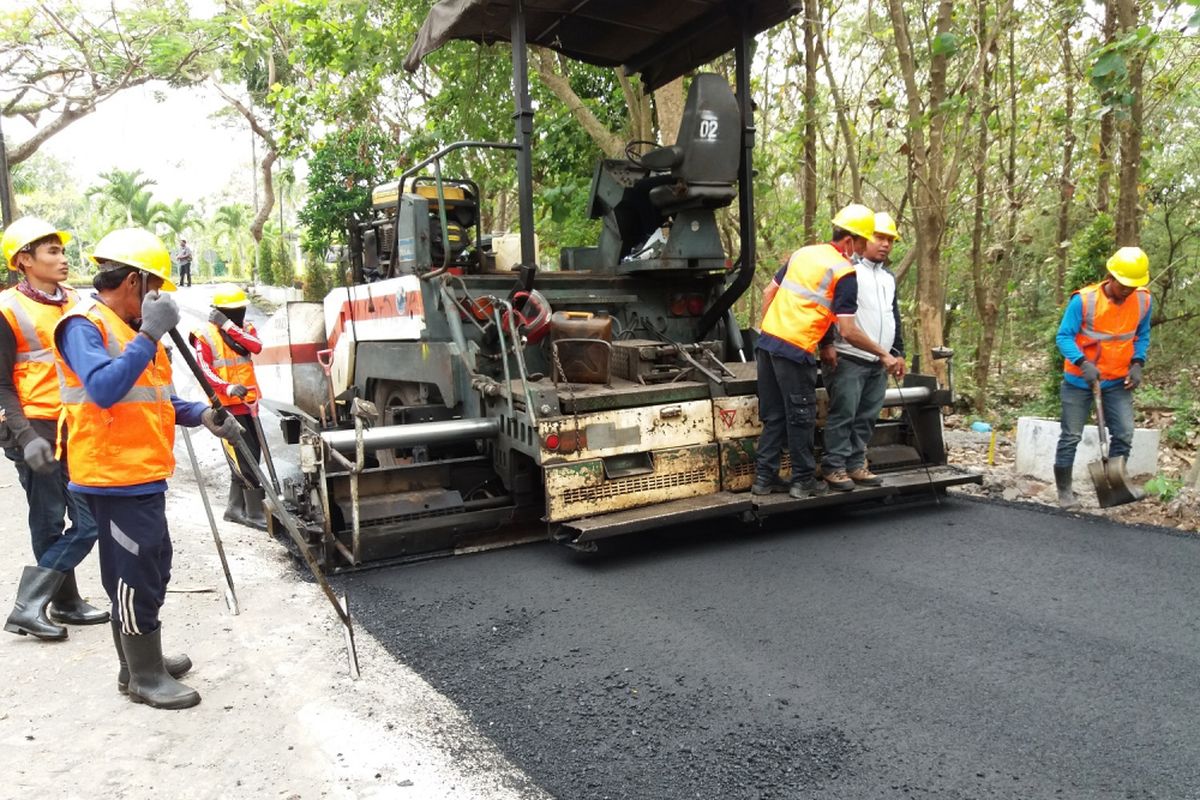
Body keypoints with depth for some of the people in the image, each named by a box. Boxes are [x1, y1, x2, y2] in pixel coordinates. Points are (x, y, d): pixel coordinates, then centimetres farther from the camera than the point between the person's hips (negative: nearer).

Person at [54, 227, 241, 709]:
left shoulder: (129, 327, 16)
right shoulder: (84, 325, -13)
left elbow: (150, 399, 20)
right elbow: (105, 390, -30)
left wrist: (202, 415, 5)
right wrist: (150, 335, -28)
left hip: (142, 475, 10)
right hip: (115, 477, -10)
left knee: (150, 570, 18)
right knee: (135, 576, -1)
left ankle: (141, 659, 32)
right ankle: (144, 678, 11)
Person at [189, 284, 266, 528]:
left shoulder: (245, 329, 10)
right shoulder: (205, 336, -6)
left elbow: (256, 346, -11)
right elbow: (204, 371, -14)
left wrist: (228, 326, -16)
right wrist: (228, 388, -29)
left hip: (248, 402, 7)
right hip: (227, 405, -7)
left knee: (249, 454, 12)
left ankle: (236, 507, 25)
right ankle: (254, 512, -4)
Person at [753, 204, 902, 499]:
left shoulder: (803, 253, 15)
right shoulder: (844, 273, -7)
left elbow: (768, 293, 19)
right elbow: (848, 332, -11)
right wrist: (884, 355, -1)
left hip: (767, 341, 7)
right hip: (796, 350, -7)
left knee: (773, 416, 14)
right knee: (801, 418, 6)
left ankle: (764, 477, 19)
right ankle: (803, 481, 16)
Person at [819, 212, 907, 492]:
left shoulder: (889, 277, 21)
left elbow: (895, 318, 27)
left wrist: (899, 352, 22)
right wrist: (826, 345, -18)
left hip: (879, 363, 8)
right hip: (848, 360, -8)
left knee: (867, 417, 9)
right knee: (843, 414, -7)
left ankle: (856, 465, 18)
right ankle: (834, 467, 1)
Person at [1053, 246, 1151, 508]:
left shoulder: (1143, 300, -4)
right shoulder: (1084, 300, -19)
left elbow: (1142, 335, 11)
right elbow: (1064, 336, -16)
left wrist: (1137, 363, -4)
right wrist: (1083, 362, -30)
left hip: (1118, 381, 4)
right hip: (1080, 380, -3)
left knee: (1124, 435, -1)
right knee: (1071, 436, 3)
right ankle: (1064, 490, 15)